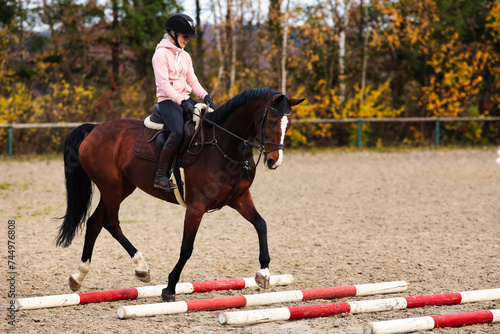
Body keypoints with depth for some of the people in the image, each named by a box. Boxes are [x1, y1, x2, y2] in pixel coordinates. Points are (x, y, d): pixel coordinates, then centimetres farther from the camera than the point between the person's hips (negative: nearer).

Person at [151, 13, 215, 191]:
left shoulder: (185, 56, 19)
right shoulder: (161, 54, -5)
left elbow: (192, 81, 18)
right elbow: (163, 83, -14)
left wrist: (205, 96, -2)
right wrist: (181, 101, -24)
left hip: (185, 99, 8)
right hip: (168, 100, -8)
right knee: (178, 131, -32)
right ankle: (161, 176, -27)